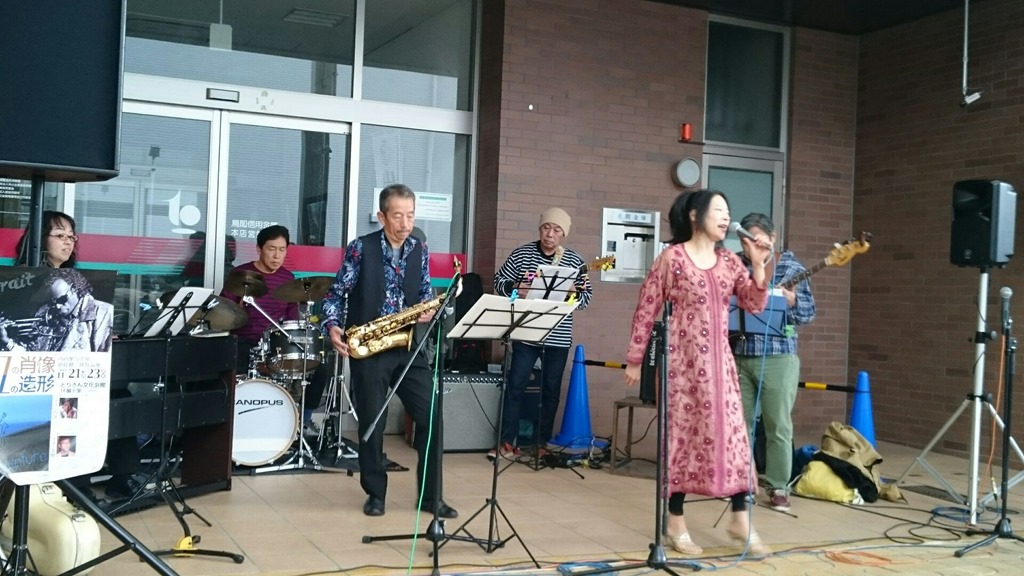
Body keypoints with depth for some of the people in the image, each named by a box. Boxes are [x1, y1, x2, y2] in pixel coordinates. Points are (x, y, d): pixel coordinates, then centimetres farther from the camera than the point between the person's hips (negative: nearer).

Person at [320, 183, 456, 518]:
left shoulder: (420, 251, 8)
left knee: (431, 418, -1)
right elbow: (336, 293, -4)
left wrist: (427, 309, -9)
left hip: (409, 347, 3)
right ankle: (375, 494, 20)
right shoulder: (361, 248, -4)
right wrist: (332, 326, -21)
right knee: (371, 423, 4)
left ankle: (431, 496, 10)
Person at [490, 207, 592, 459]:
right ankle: (506, 441, 7)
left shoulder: (574, 261, 2)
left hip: (558, 337, 1)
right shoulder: (521, 254, 0)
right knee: (515, 385, 0)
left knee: (551, 390, 8)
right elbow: (499, 281, 4)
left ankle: (542, 443, 18)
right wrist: (514, 288, -16)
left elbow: (587, 296, 3)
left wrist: (574, 294, -18)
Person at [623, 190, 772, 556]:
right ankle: (676, 523, 13)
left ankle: (740, 520, 14)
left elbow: (755, 304, 5)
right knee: (681, 435, 1)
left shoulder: (730, 262, 10)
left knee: (732, 434, 3)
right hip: (681, 360, -5)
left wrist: (758, 265, -7)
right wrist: (635, 360, -4)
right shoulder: (672, 257, -5)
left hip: (719, 362, 5)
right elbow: (646, 310, -4)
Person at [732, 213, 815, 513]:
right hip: (738, 355, 3)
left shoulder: (792, 267, 1)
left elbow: (808, 312, -2)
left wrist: (792, 300, -21)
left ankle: (778, 487, 8)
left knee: (778, 426, 0)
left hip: (778, 357, -3)